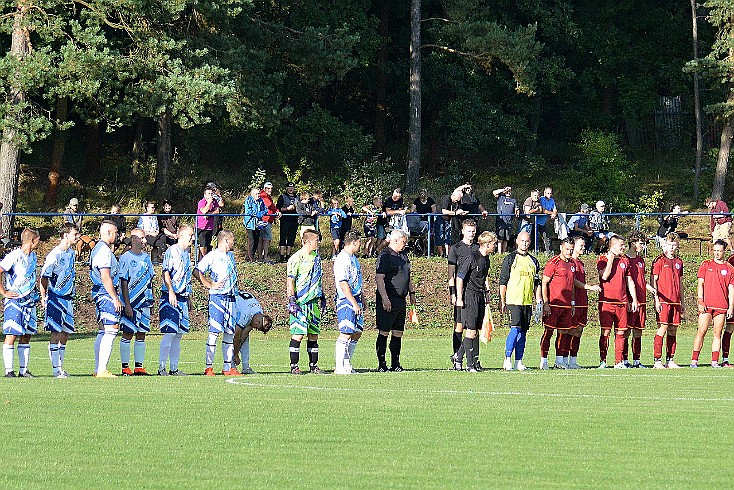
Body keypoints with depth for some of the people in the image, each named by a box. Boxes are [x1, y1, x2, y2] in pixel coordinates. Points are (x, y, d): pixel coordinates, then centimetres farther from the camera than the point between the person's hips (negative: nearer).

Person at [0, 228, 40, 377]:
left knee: (26, 336, 7)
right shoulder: (14, 256, -14)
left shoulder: (33, 257, 13)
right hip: (14, 301, -8)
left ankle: (24, 370, 12)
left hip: (29, 302, 8)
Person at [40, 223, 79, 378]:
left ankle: (60, 367, 14)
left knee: (65, 333, 8)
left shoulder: (72, 253, 10)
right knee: (56, 334, -6)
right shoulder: (54, 255, -13)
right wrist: (43, 298, -14)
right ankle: (56, 369, -4)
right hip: (55, 298, -8)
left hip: (68, 298, 8)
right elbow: (44, 278, -11)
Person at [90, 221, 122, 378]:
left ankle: (98, 369, 14)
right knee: (111, 330, -13)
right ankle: (102, 370, -18)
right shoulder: (104, 251, -14)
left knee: (103, 331, 13)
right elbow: (106, 278, -19)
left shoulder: (98, 249, 18)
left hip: (99, 294, 11)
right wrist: (115, 298, -18)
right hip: (107, 294, -11)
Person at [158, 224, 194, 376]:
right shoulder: (172, 251, -8)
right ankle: (161, 368, -8)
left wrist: (189, 299, 23)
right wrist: (171, 292, -23)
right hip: (170, 298, -9)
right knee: (170, 333, -11)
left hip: (182, 299, 9)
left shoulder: (187, 254, 18)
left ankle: (174, 368, 12)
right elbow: (165, 272, -15)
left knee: (178, 335, 9)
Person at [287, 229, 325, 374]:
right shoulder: (296, 258, -9)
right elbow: (290, 281, -10)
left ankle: (313, 365, 14)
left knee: (313, 334, 8)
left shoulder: (316, 256, 14)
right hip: (300, 302, -7)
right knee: (298, 334, -8)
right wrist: (292, 300, -16)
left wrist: (322, 297, 23)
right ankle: (294, 365, -3)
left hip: (313, 301, 7)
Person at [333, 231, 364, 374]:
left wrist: (361, 299, 25)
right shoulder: (342, 260, -16)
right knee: (346, 334, -10)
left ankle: (347, 364, 19)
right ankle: (339, 367, -7)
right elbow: (343, 284, -21)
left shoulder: (353, 258, 16)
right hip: (346, 300, -10)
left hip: (355, 299, 10)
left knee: (357, 332, 11)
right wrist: (354, 303, -21)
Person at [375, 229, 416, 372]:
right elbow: (379, 278, -16)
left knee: (398, 333, 8)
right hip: (388, 301, -8)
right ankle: (381, 364, -2)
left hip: (401, 300, 8)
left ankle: (395, 363, 13)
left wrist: (412, 292, 23)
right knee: (384, 332, -4)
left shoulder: (403, 256, 18)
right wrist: (384, 298, -22)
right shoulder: (384, 256, -9)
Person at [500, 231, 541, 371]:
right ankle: (507, 359, -10)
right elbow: (503, 282, 0)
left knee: (523, 332, 5)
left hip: (527, 302, 5)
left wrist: (538, 300, 9)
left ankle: (518, 361, 8)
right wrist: (502, 302, -4)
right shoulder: (510, 259, 0)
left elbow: (537, 283, 19)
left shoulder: (533, 261, 15)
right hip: (513, 300, -5)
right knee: (515, 329, -15)